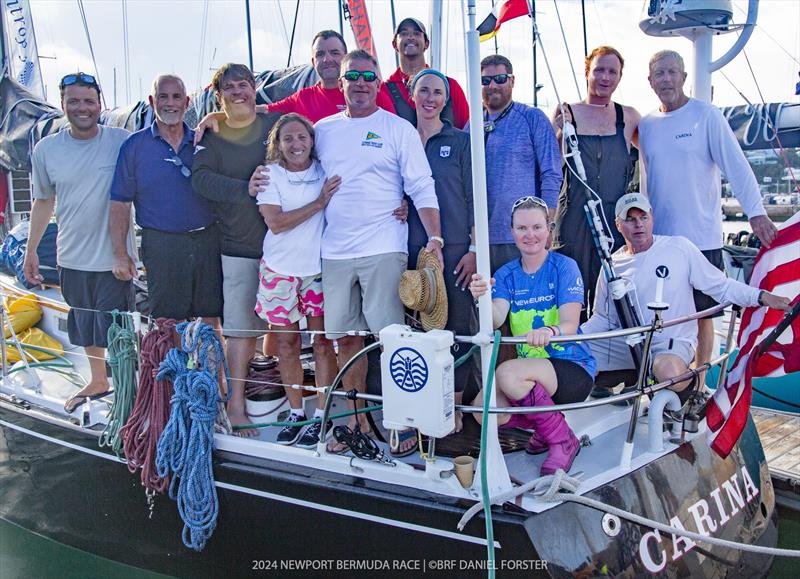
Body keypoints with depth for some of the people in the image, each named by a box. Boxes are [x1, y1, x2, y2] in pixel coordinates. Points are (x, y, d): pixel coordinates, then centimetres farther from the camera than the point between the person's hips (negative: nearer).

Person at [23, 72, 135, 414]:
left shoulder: (121, 142, -11)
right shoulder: (46, 149, -1)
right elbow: (43, 201, 11)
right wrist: (31, 250, 15)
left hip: (114, 258, -4)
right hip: (72, 258, 4)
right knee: (86, 328, 20)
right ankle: (98, 382, 41)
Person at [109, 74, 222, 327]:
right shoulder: (134, 145, 2)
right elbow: (120, 203, 1)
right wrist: (120, 254, -5)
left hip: (207, 240, 2)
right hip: (162, 245, -2)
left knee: (211, 319, 8)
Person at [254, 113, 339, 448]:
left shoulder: (325, 172, 2)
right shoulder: (270, 174, -2)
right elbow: (276, 222, -14)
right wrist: (319, 202, -17)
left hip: (318, 266, 0)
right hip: (281, 268, 0)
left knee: (323, 342, 0)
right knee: (286, 343, 7)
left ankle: (322, 417, 11)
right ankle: (296, 413, 22)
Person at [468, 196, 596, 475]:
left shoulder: (564, 267, -6)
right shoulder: (506, 274, 5)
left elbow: (570, 325, -17)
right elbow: (496, 320, -13)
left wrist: (549, 332, -42)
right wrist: (483, 298, -37)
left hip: (573, 368, -4)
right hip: (531, 368, 4)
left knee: (508, 372, -32)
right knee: (482, 411, -23)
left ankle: (562, 440, -10)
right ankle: (546, 424, 7)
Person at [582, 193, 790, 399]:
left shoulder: (679, 247, -2)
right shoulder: (612, 265, 5)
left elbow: (720, 286, 1)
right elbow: (603, 318, 10)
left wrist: (761, 296, -13)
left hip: (673, 342, -3)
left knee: (669, 373, -38)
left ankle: (688, 382, 2)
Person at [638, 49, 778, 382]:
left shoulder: (706, 116, -3)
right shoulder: (646, 125, 10)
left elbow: (736, 166, -8)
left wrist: (756, 212, -16)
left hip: (701, 239, -4)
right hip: (658, 240, 4)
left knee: (701, 315, 4)